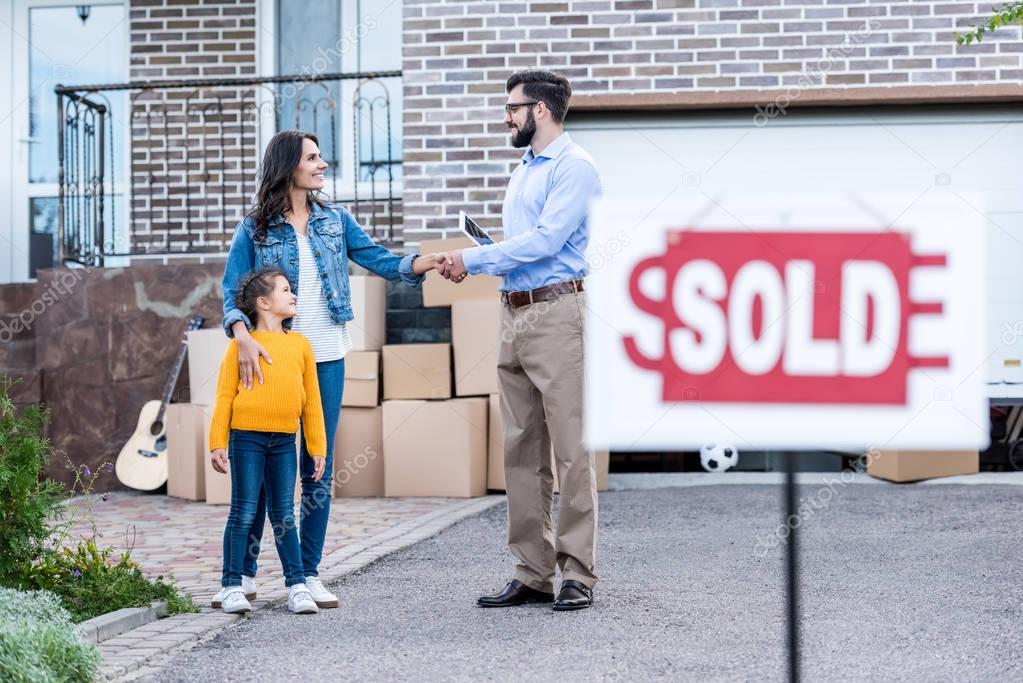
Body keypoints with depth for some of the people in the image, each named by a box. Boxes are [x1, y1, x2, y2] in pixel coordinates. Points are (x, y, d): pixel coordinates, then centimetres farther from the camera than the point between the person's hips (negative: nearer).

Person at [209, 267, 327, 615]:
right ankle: (231, 586, 7)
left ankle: (296, 586, 11)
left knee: (284, 516, 7)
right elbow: (224, 396, -1)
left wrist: (317, 448, 10)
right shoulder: (241, 343, -2)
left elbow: (311, 401, 12)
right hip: (246, 436, -3)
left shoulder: (300, 344, 9)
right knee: (243, 513, 0)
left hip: (284, 441, 3)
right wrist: (218, 444, -5)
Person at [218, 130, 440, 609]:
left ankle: (309, 574, 11)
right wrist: (243, 337, -24)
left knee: (319, 468, 4)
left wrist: (430, 261, -16)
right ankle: (244, 573, 11)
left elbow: (380, 260, 2)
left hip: (326, 358, 3)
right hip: (271, 358, -3)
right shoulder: (254, 230, 0)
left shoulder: (335, 220, 9)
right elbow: (232, 291, -7)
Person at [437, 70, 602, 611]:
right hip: (514, 316, 9)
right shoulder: (522, 171, 22)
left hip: (556, 313, -9)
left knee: (571, 450, -7)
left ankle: (577, 574, -3)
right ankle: (532, 574, 12)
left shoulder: (574, 167, -6)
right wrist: (467, 266, 9)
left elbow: (545, 241, -16)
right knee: (521, 451, 8)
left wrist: (472, 257, -11)